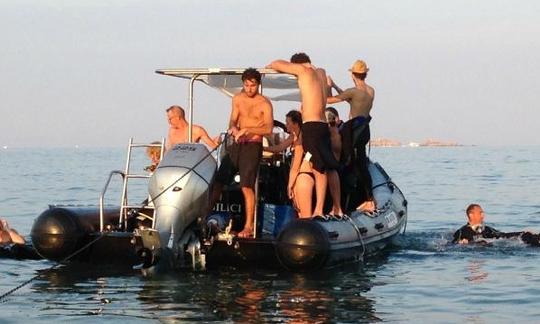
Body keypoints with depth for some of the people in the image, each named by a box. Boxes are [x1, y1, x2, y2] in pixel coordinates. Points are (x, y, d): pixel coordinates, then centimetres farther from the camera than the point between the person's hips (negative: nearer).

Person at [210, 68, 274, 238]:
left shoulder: (264, 103, -7)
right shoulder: (238, 99, 10)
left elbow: (268, 128, -18)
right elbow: (233, 120, 10)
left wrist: (246, 130, -27)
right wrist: (234, 128, -14)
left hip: (253, 146, -6)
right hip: (236, 145, 6)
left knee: (247, 186, -14)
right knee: (218, 181, 4)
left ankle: (249, 227, -11)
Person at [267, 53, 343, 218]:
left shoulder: (304, 70, -3)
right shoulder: (321, 73, 16)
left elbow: (278, 64, 3)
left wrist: (269, 66, 25)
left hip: (311, 126, -8)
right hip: (323, 125, 8)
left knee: (319, 168, -16)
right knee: (330, 168, 12)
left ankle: (318, 210, -21)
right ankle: (337, 209, 17)